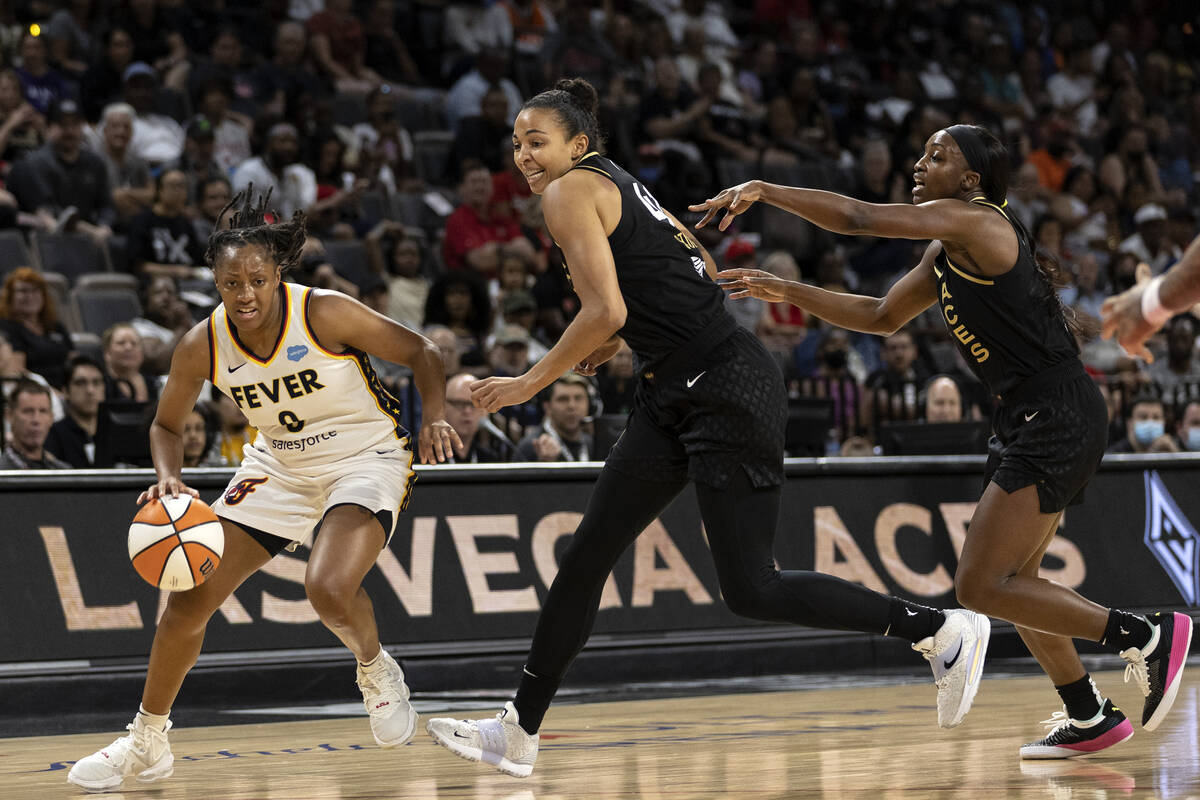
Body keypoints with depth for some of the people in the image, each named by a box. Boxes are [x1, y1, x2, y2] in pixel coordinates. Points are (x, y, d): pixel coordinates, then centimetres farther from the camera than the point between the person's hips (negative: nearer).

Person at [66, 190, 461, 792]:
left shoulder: (325, 314, -24)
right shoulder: (202, 347, -13)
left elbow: (419, 351, -12)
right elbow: (167, 424, 3)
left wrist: (434, 418, -28)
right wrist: (168, 477, -17)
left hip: (367, 458, -5)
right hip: (279, 466, 5)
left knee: (329, 589, -31)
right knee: (190, 599, -1)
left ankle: (376, 671, 4)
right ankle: (147, 742, 18)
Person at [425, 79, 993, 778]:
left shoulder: (571, 191, -8)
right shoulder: (621, 185, 18)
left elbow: (605, 310, -19)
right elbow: (703, 273, 23)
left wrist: (530, 383, -9)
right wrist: (622, 340, 19)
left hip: (727, 392, -10)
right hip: (679, 396, 10)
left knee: (751, 589, -8)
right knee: (587, 555, 8)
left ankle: (943, 629, 2)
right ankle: (520, 733, 12)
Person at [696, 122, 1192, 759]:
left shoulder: (973, 221, -12)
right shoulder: (947, 252, 17)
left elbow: (859, 217, -19)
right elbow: (882, 316, 25)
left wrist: (762, 190, -12)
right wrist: (787, 292, 18)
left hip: (1056, 419, -10)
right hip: (1028, 422, 10)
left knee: (980, 586, -12)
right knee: (1011, 582, 16)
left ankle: (1146, 635, -6)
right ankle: (1090, 719, 24)